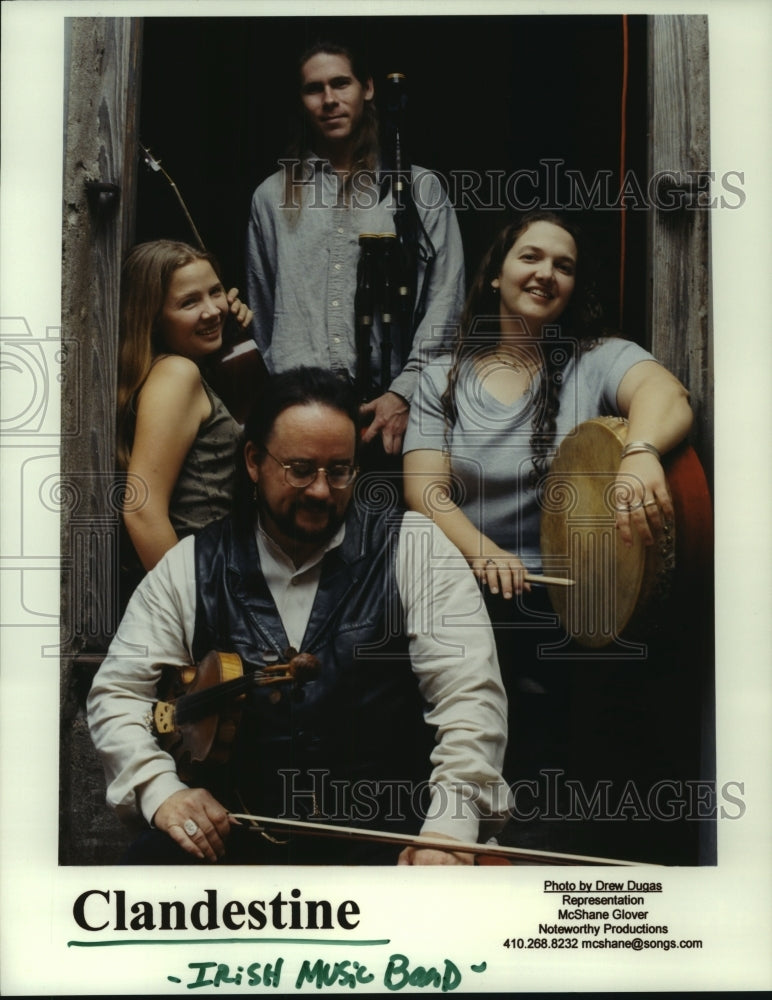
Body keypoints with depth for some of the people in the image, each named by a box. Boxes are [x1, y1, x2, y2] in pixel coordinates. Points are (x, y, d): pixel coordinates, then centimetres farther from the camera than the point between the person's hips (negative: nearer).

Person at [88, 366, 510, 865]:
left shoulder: (413, 548, 0)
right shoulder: (191, 568, 7)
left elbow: (471, 694, -7)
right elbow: (118, 692, 10)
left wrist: (450, 829, -19)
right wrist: (160, 790, -8)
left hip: (384, 829, -1)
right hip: (232, 830, 2)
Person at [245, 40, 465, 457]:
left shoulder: (420, 188, 8)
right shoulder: (272, 196, 15)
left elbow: (446, 298, 1)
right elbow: (261, 308, 17)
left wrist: (404, 393, -9)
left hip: (386, 406, -1)